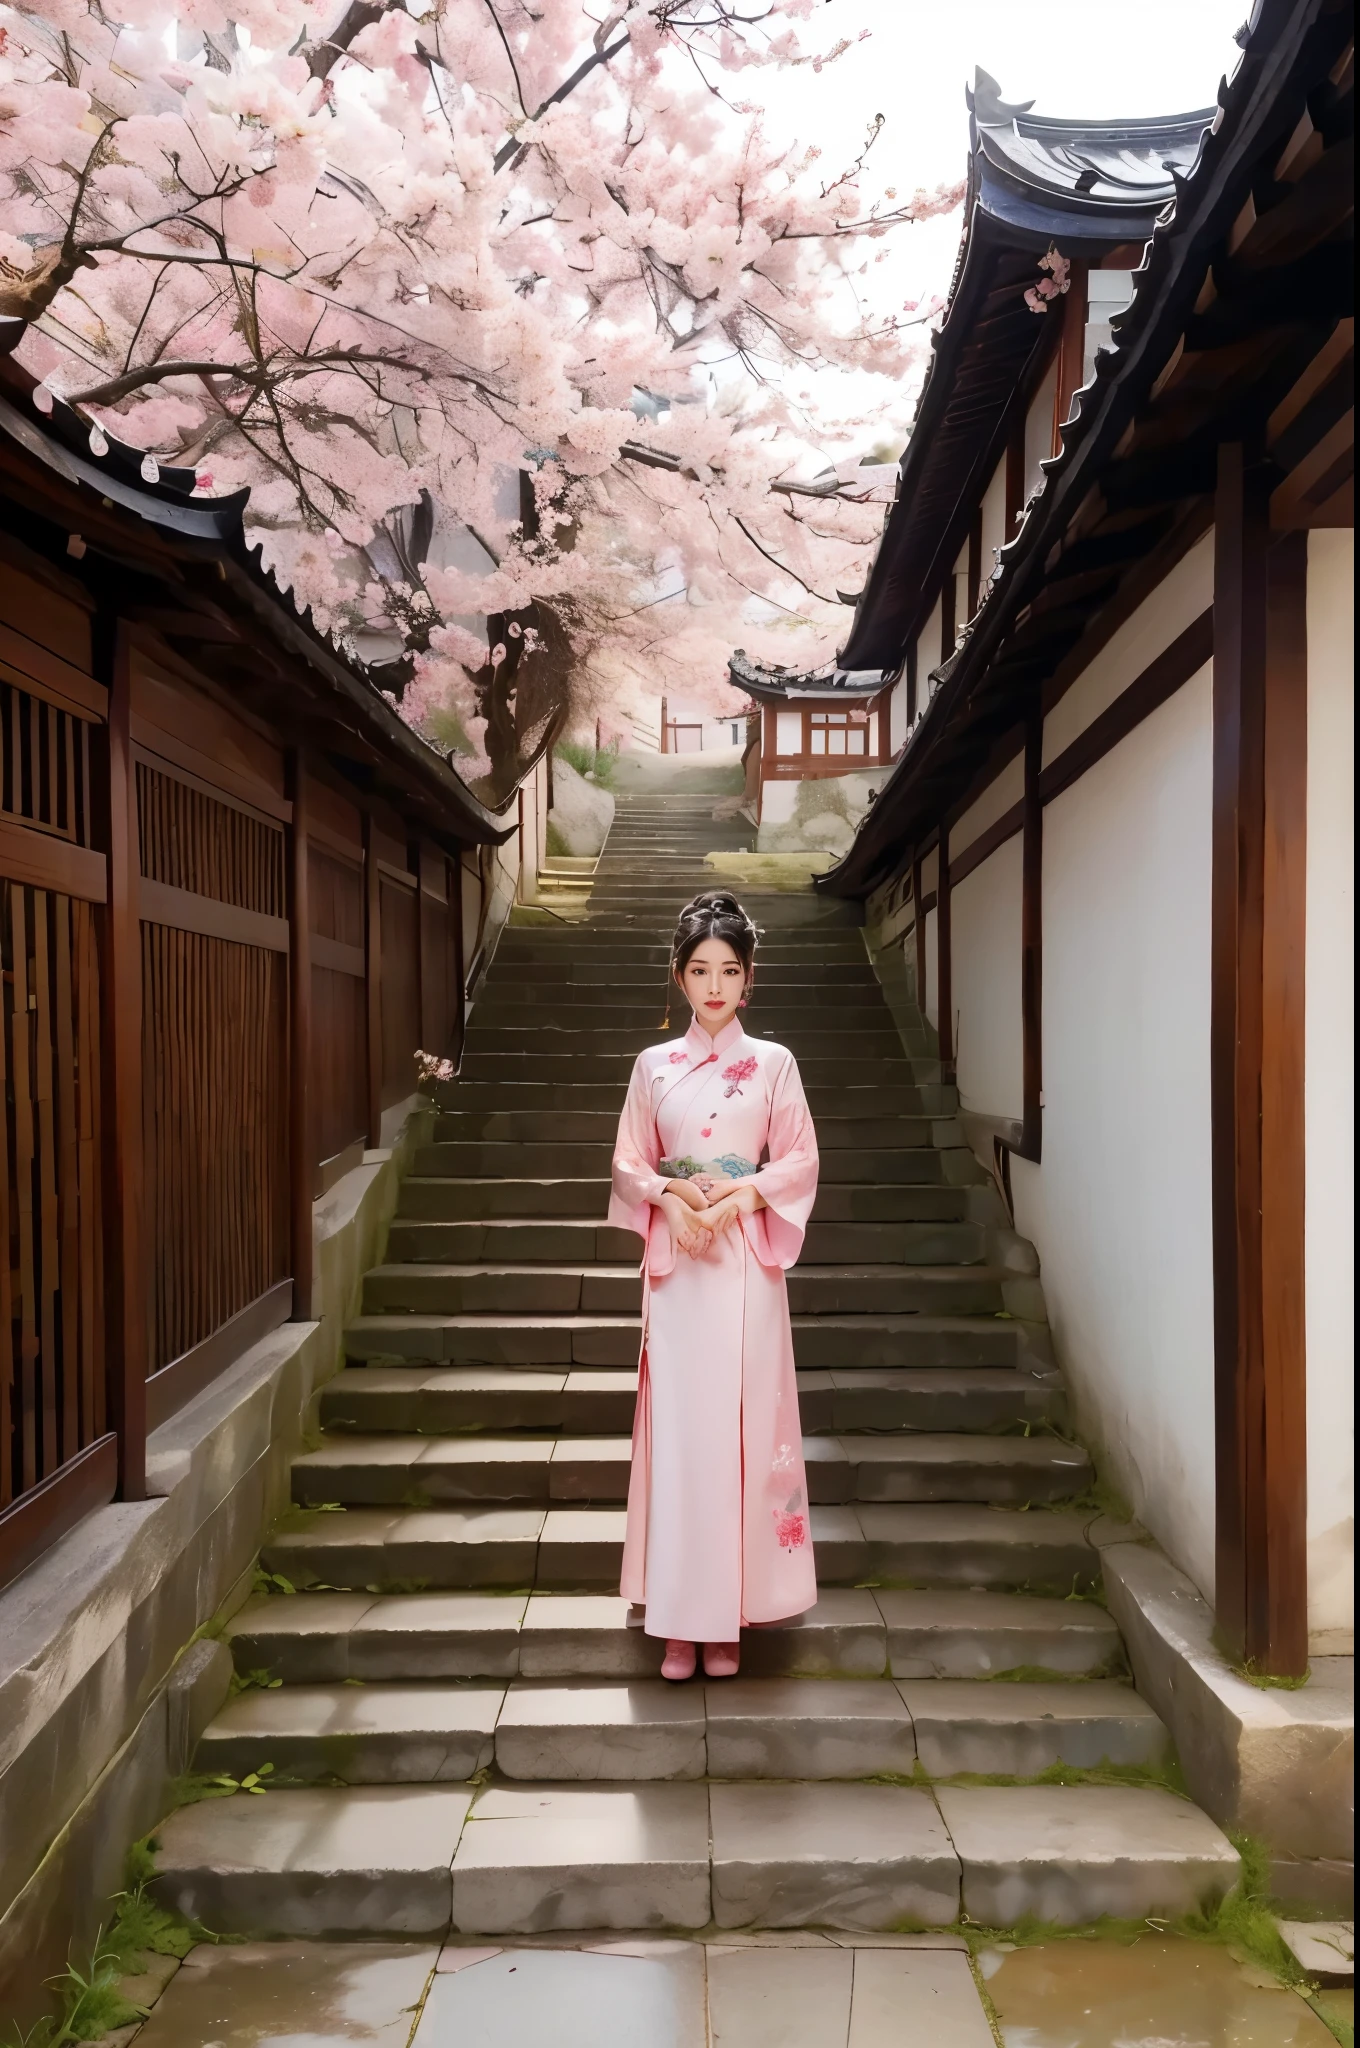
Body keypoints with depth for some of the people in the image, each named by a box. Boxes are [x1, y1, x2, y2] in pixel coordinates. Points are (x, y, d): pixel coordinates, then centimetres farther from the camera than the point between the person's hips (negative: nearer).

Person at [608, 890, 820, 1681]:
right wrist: (669, 1195, -12)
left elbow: (801, 1161, 2)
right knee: (677, 1429, 0)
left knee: (743, 1427, 0)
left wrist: (742, 1194, -14)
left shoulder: (774, 1063, 3)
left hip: (747, 1263, -1)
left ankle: (732, 1612, 12)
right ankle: (682, 1616, 9)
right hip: (676, 1260, 1)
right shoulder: (654, 1065, 6)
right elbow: (630, 1164, 8)